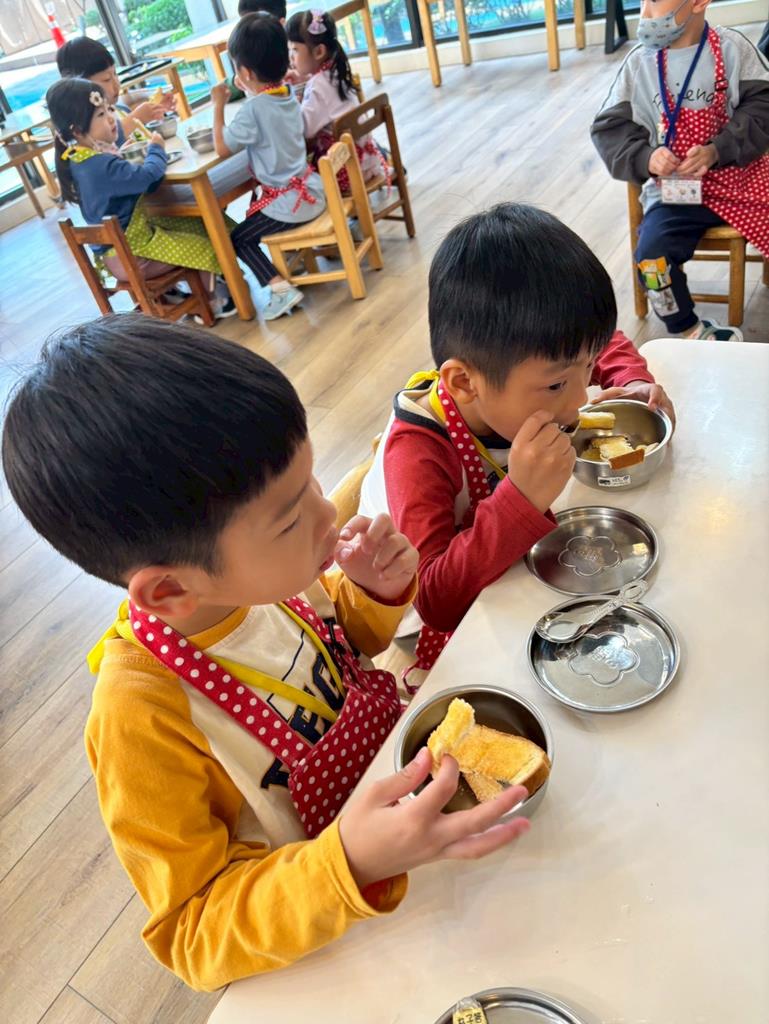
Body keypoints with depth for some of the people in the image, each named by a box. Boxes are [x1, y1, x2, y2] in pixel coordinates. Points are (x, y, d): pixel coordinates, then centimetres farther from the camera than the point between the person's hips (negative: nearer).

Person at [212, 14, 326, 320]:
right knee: (256, 213, 31)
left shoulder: (254, 108, -20)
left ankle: (280, 289, -6)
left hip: (290, 201, -8)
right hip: (311, 189, 8)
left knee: (238, 238, 6)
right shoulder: (288, 92, 3)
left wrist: (219, 105, -5)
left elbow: (222, 148, -12)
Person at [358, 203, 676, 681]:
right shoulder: (417, 456, -36)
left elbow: (607, 343, 7)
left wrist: (633, 382, -15)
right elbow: (436, 602, -40)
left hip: (524, 563, 7)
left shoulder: (529, 370, -16)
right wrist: (522, 500, -49)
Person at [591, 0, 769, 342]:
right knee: (651, 257, -25)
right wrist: (646, 158, -19)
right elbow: (608, 129, 0)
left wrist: (717, 150, -21)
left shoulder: (734, 48, -2)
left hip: (741, 176, 0)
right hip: (676, 187, 0)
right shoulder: (639, 62, 0)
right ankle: (690, 331, -1)